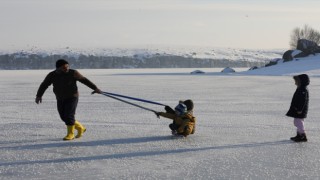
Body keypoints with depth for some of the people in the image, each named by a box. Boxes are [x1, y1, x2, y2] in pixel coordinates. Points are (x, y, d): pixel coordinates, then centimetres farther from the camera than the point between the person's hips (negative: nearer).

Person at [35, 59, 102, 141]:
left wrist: (95, 88, -8)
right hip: (60, 99, 5)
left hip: (72, 97, -5)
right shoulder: (52, 75, -5)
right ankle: (80, 128, 23)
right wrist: (39, 95, -15)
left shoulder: (73, 73, -12)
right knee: (64, 117, 6)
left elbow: (84, 80, -6)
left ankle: (70, 134, 2)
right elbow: (44, 85, -3)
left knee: (69, 116, -13)